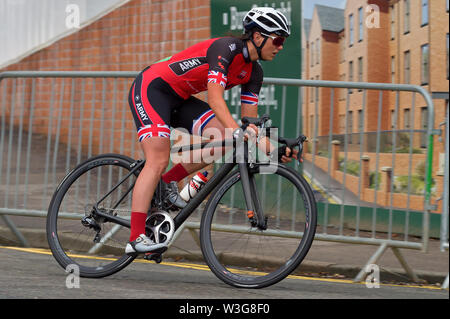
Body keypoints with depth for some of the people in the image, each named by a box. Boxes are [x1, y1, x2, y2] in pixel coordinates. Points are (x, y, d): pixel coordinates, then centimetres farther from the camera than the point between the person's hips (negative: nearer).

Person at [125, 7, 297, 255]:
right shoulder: (227, 48, -23)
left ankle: (166, 182, 2)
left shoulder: (253, 72, 2)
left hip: (179, 99, 8)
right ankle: (136, 239, -22)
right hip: (151, 87, -8)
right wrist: (236, 128, -47)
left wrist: (271, 147, -15)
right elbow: (215, 98, -34)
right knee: (158, 160, -20)